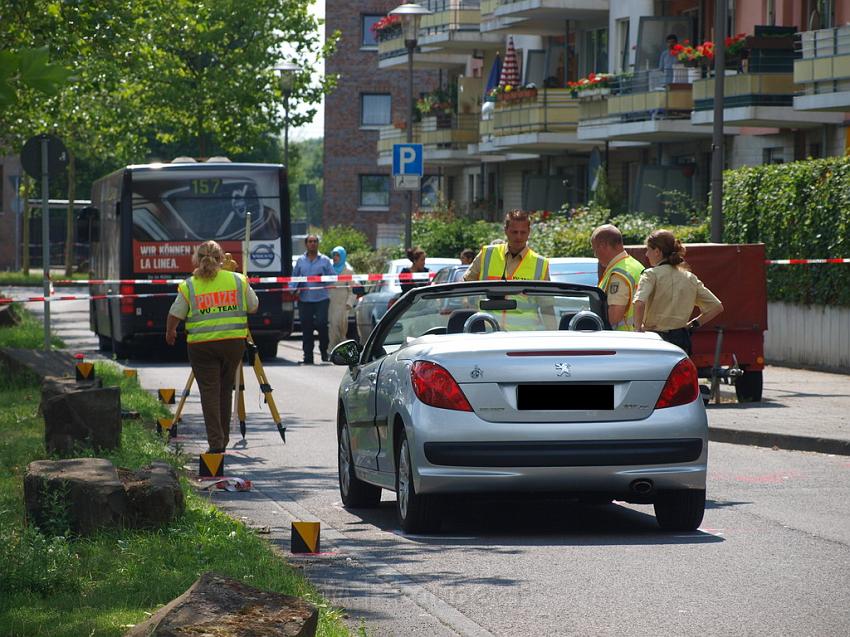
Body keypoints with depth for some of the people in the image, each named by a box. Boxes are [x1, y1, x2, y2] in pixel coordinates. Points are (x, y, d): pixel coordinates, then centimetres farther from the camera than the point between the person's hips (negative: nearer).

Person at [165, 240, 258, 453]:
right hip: (233, 342, 2)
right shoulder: (238, 280, 4)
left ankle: (216, 442, -8)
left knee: (209, 392, 0)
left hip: (202, 344, -2)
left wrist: (170, 333, 22)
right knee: (225, 389, 14)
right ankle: (223, 439, 20)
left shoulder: (188, 286, -2)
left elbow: (175, 316, 2)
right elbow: (253, 307, 12)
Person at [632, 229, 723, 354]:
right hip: (682, 339, 6)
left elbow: (640, 303, -26)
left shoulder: (651, 275, -7)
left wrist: (638, 329, -14)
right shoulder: (690, 278, 11)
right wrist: (693, 324, 12)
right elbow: (717, 307, 10)